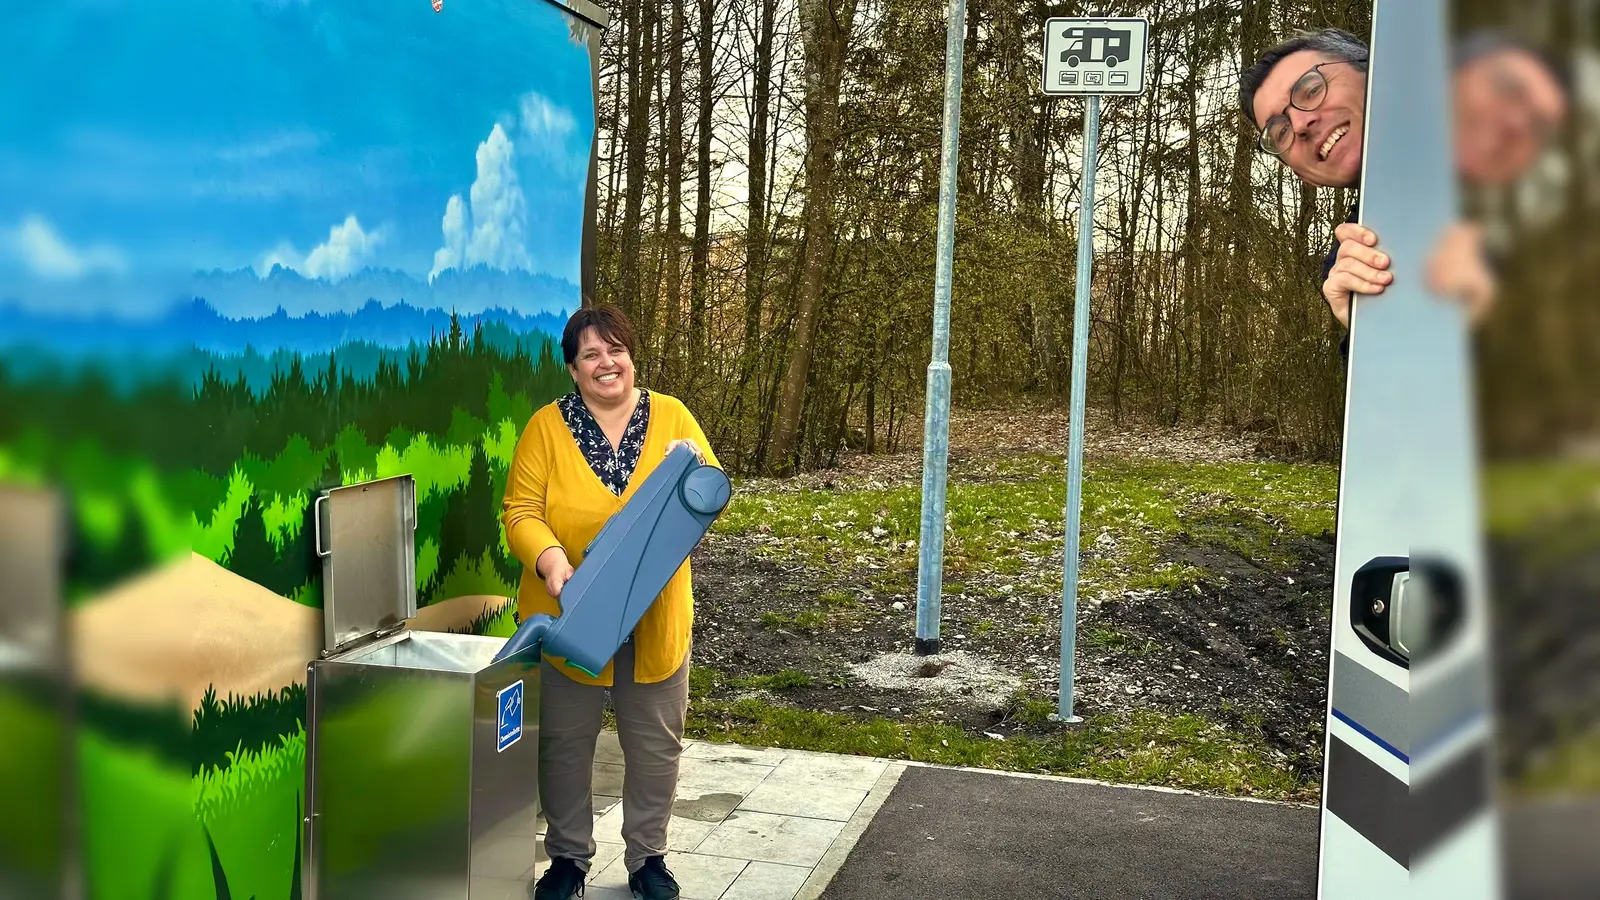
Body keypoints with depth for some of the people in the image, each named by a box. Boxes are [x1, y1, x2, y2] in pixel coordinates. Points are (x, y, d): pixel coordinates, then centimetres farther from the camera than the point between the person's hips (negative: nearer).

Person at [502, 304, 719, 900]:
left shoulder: (671, 415, 2)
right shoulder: (547, 426, -4)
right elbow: (521, 510, -10)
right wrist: (550, 559, -28)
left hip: (655, 618, 2)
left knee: (655, 744, 11)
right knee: (565, 744, 10)